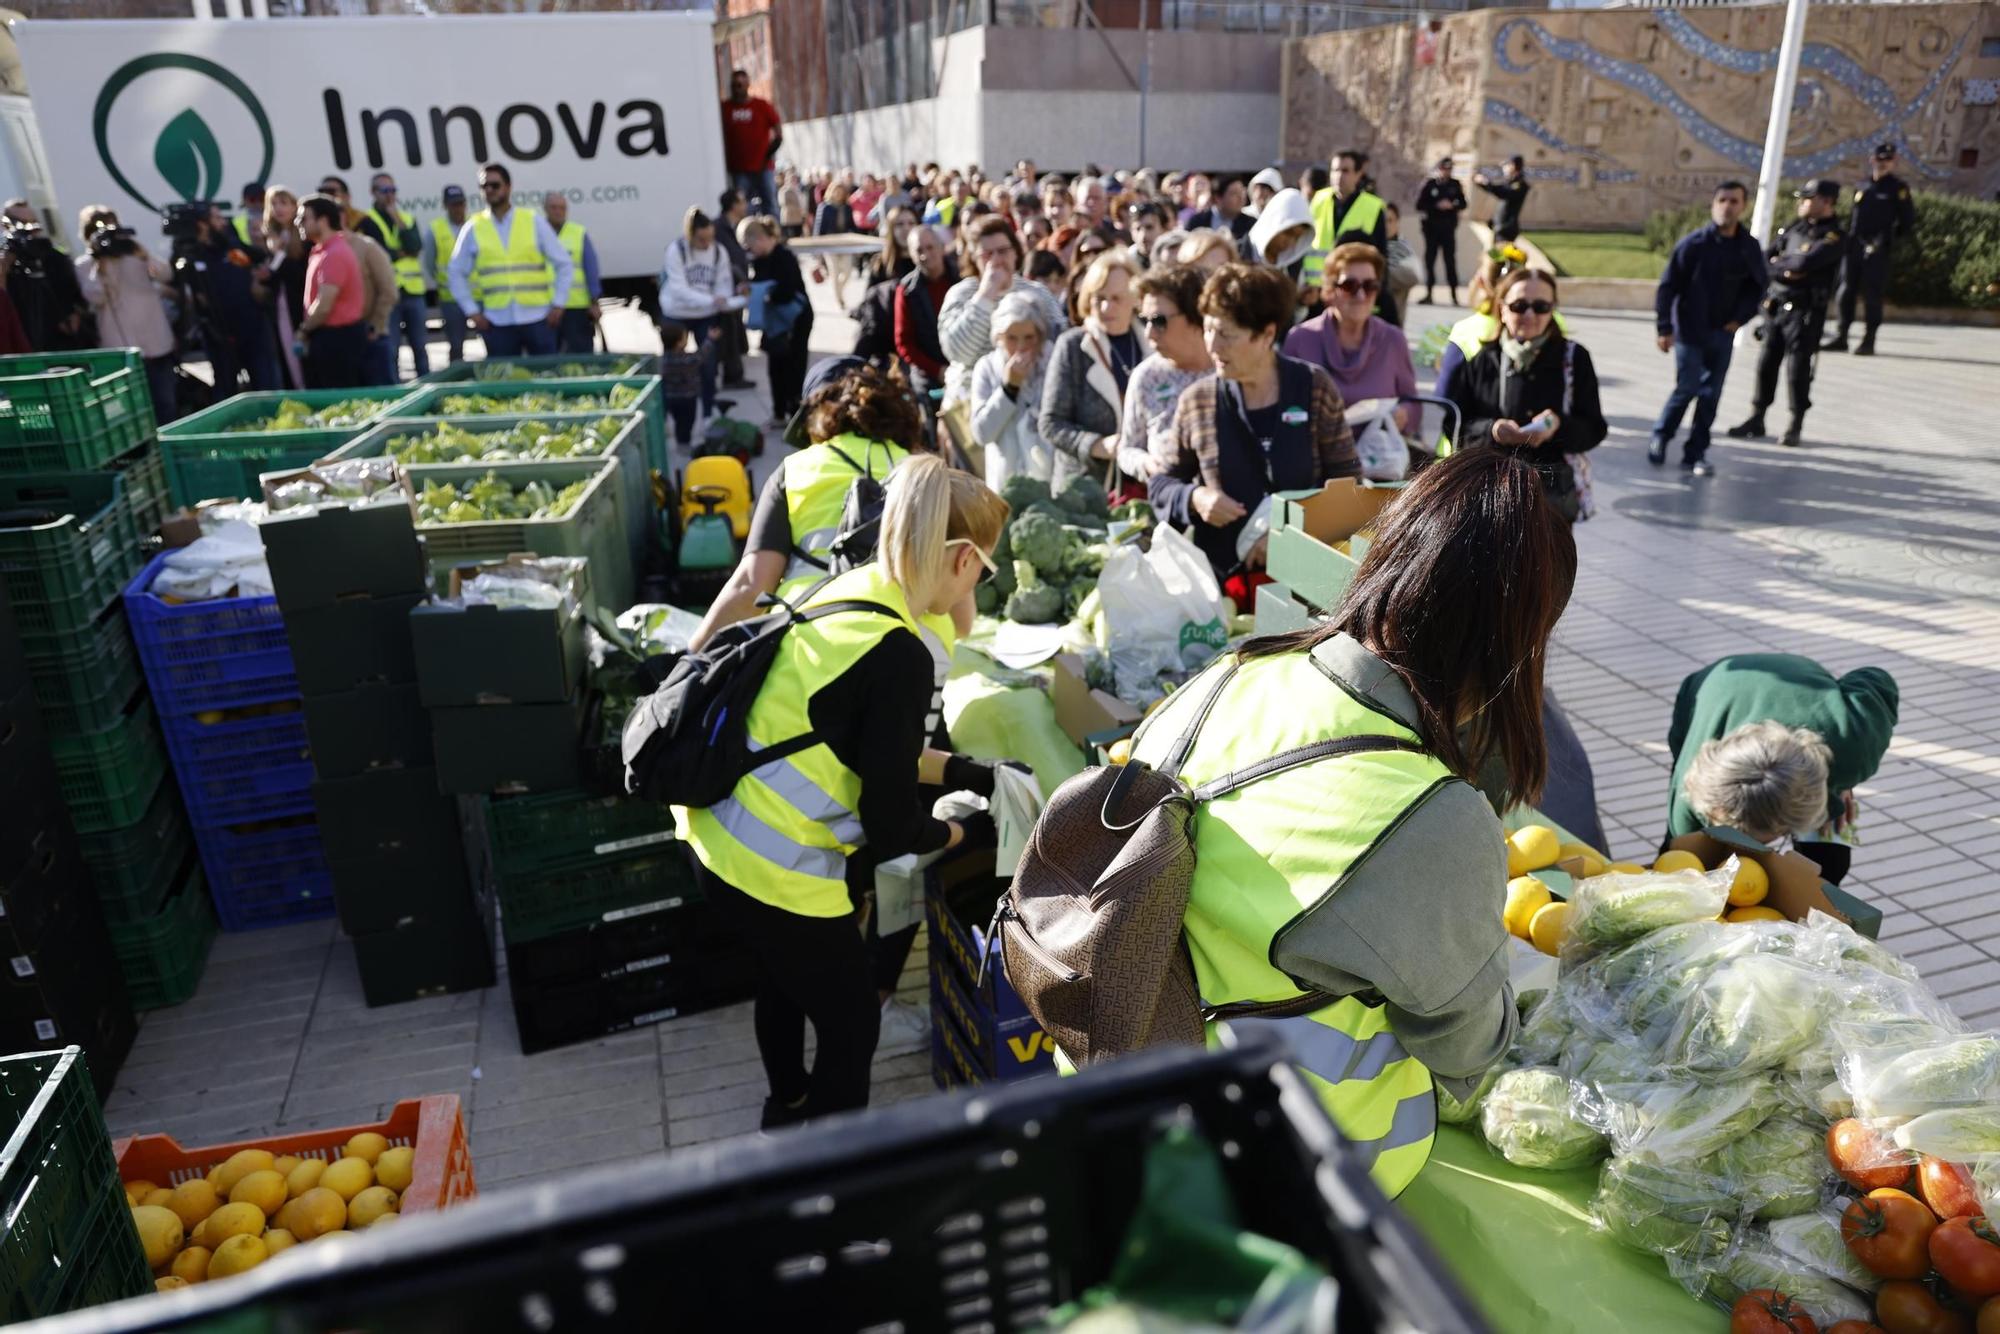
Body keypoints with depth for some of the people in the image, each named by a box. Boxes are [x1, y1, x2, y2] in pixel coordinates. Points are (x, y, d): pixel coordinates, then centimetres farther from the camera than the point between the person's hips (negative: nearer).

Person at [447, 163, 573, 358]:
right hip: (498, 322, 1)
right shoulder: (473, 229, 7)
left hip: (537, 319, -1)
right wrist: (472, 312, 4)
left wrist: (558, 305, -3)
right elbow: (457, 273, 13)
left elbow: (564, 265, 5)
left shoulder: (534, 222, 5)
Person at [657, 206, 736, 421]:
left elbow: (724, 285, -5)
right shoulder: (675, 250, -17)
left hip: (707, 316, 3)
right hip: (676, 314, -2)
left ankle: (708, 415, 18)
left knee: (708, 367, 4)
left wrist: (717, 322, -20)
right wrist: (710, 300, -36)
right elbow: (679, 289, -24)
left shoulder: (719, 251, -7)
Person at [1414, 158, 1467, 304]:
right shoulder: (1429, 185, 1)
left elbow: (1463, 204, 9)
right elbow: (1419, 205, -4)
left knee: (1450, 259, -3)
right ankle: (1429, 293, 8)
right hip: (1431, 227, 0)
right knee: (1429, 259, 0)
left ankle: (1454, 295, 1)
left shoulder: (1455, 185, 6)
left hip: (1448, 228, 0)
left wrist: (1452, 206, -11)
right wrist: (1436, 206, -14)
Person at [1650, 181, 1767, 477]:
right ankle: (1660, 436, 17)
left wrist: (1739, 318, -1)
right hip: (1690, 331, -4)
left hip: (1723, 334, 4)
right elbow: (1668, 286, -8)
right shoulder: (1693, 243, -10)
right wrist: (1665, 328, -12)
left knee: (1711, 395, 4)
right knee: (1687, 388, -7)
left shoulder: (1749, 247, 0)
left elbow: (1757, 286, 12)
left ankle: (1695, 454, 13)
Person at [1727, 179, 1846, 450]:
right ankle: (1756, 419, 17)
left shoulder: (1833, 238, -9)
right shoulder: (1793, 229, 11)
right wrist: (1788, 269, -7)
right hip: (1775, 306, 6)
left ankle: (1795, 427, 7)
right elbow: (1763, 259, 9)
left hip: (1804, 311, -6)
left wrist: (1777, 263, -7)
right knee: (1766, 363, 8)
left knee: (1798, 369, -3)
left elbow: (1805, 262, -23)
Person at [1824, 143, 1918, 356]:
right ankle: (1841, 337, 10)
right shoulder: (1863, 187, 16)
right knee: (1846, 292, 4)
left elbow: (1908, 221, 0)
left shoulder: (1897, 189, 1)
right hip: (1854, 247, 5)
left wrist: (1888, 237, -5)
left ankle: (1868, 341, -2)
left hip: (1877, 250, -5)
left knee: (1871, 296, -5)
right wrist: (1846, 240, 13)